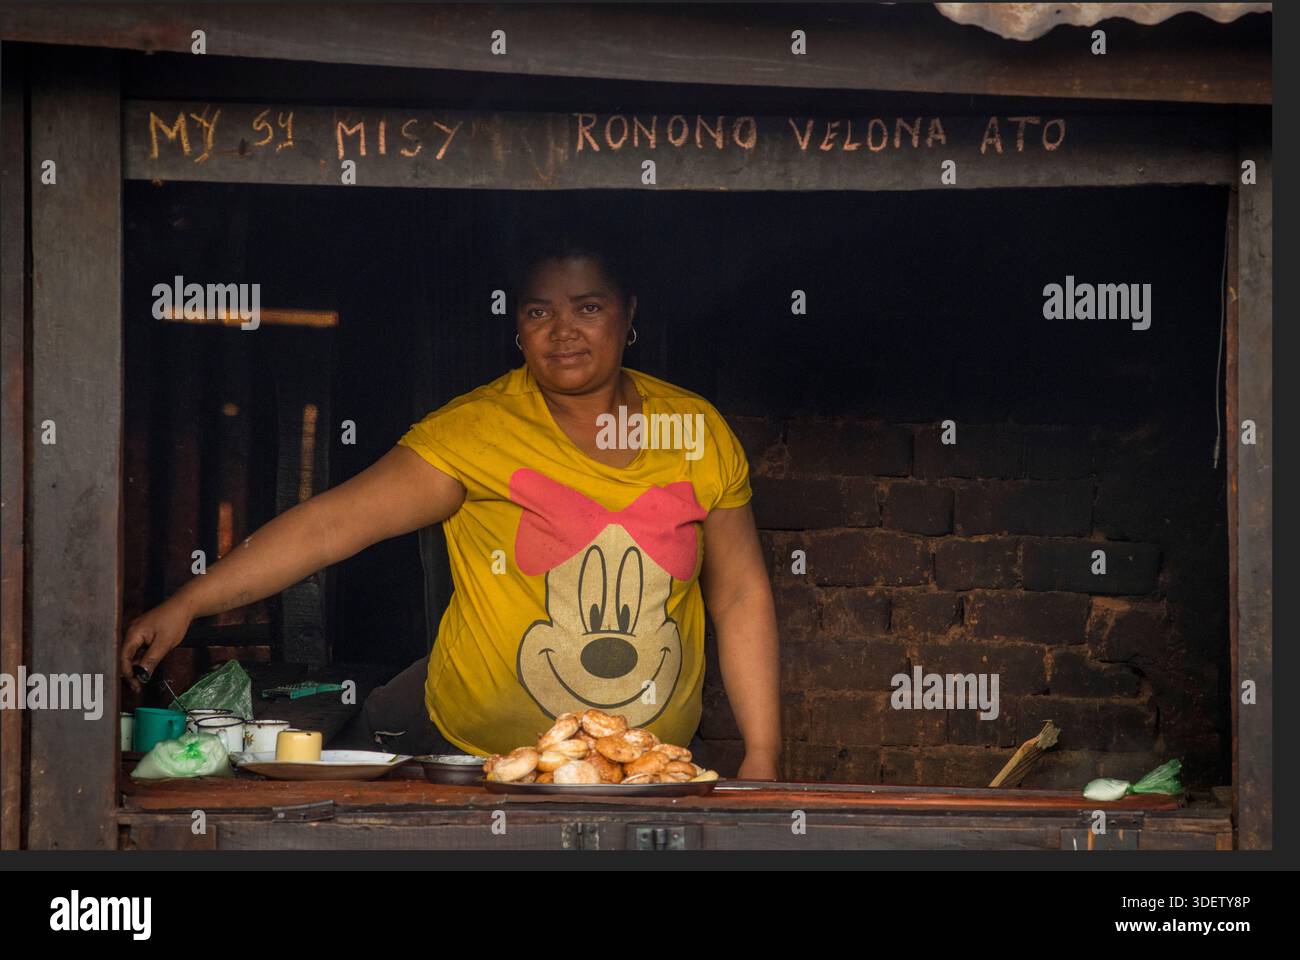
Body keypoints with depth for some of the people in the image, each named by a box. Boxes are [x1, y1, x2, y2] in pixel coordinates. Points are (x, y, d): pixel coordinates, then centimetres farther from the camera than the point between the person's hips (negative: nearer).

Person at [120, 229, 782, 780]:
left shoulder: (700, 432, -1)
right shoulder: (475, 431, -11)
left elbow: (741, 596, 4)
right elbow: (334, 521, -19)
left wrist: (762, 757, 0)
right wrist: (185, 605, -27)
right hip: (474, 749, -2)